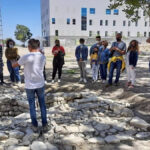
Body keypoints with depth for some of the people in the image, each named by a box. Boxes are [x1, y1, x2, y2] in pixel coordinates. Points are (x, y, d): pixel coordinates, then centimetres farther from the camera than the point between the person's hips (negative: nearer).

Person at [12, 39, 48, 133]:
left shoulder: (26, 57, -17)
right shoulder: (43, 57, -6)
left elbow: (14, 66, -2)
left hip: (29, 86, -2)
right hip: (40, 84, 2)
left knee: (32, 106, 13)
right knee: (42, 105, 14)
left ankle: (35, 126, 22)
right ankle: (44, 125, 19)